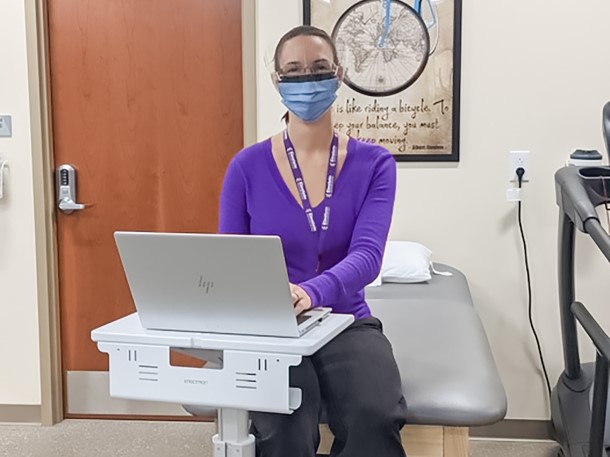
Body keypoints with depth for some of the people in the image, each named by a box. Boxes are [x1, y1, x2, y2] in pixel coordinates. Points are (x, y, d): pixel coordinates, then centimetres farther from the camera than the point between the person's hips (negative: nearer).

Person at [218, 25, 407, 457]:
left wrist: (310, 292, -36)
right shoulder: (248, 166, -1)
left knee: (377, 417, -29)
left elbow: (367, 255, -16)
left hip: (346, 323, 1)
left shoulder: (373, 163, -1)